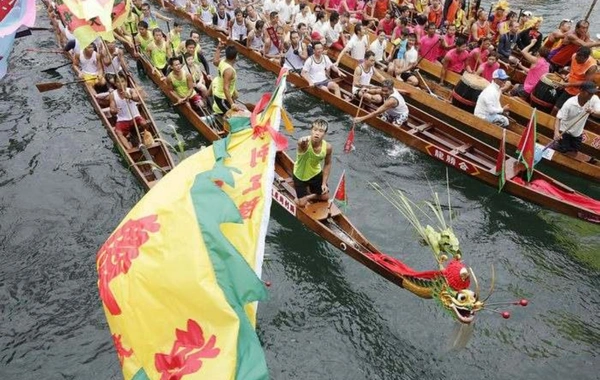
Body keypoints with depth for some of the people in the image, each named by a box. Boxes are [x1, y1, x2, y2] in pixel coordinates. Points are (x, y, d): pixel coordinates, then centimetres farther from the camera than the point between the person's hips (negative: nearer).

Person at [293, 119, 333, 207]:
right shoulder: (305, 142, -35)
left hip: (316, 174, 3)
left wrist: (324, 183, -5)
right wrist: (302, 142, -86)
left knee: (325, 197, 12)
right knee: (302, 204, 3)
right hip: (300, 176, -3)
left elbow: (327, 164, -5)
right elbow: (301, 142, -62)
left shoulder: (328, 147, -22)